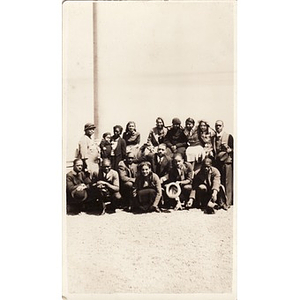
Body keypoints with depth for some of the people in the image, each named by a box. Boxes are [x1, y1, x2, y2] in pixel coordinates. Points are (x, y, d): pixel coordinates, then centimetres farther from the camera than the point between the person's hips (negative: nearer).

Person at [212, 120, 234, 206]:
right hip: (217, 162, 4)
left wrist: (228, 149, -16)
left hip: (227, 161, -4)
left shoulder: (229, 136, 5)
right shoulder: (213, 138, 16)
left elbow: (233, 149, 2)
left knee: (227, 182, -6)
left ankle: (228, 202, -3)